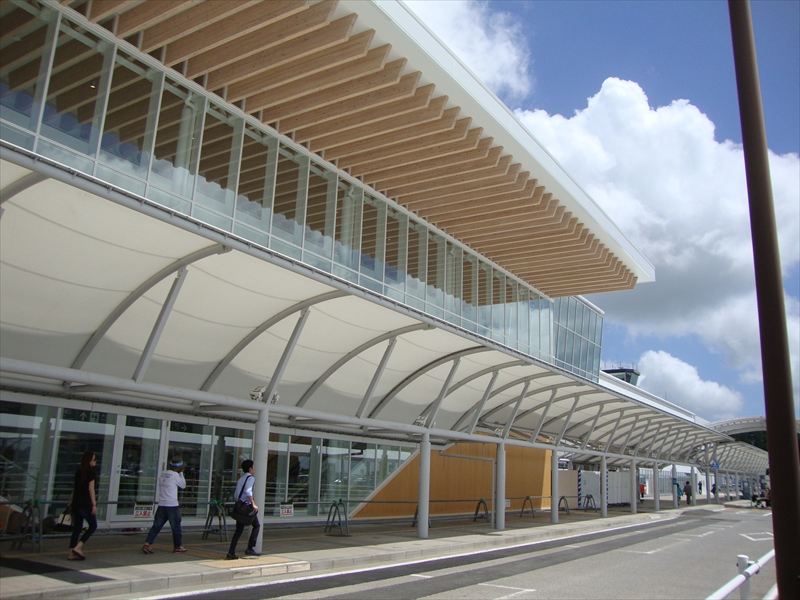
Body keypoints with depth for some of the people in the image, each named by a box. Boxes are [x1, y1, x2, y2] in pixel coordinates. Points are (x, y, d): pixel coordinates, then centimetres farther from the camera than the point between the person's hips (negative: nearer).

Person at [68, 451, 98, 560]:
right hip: (85, 503, -7)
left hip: (76, 503, 7)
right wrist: (94, 504, -12)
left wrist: (71, 501, 29)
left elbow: (76, 488, 20)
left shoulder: (78, 472, 13)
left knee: (77, 528, 10)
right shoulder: (91, 472, -8)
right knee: (93, 526, 4)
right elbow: (91, 489, -12)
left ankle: (72, 553, 9)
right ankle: (77, 547, -5)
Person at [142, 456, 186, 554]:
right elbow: (183, 485, 2)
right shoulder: (175, 475, -12)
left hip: (161, 505, 6)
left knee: (156, 526, 5)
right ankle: (177, 546, 19)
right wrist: (181, 473, 7)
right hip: (172, 506, -6)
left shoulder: (162, 474, 11)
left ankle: (146, 544, -7)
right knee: (176, 527, 9)